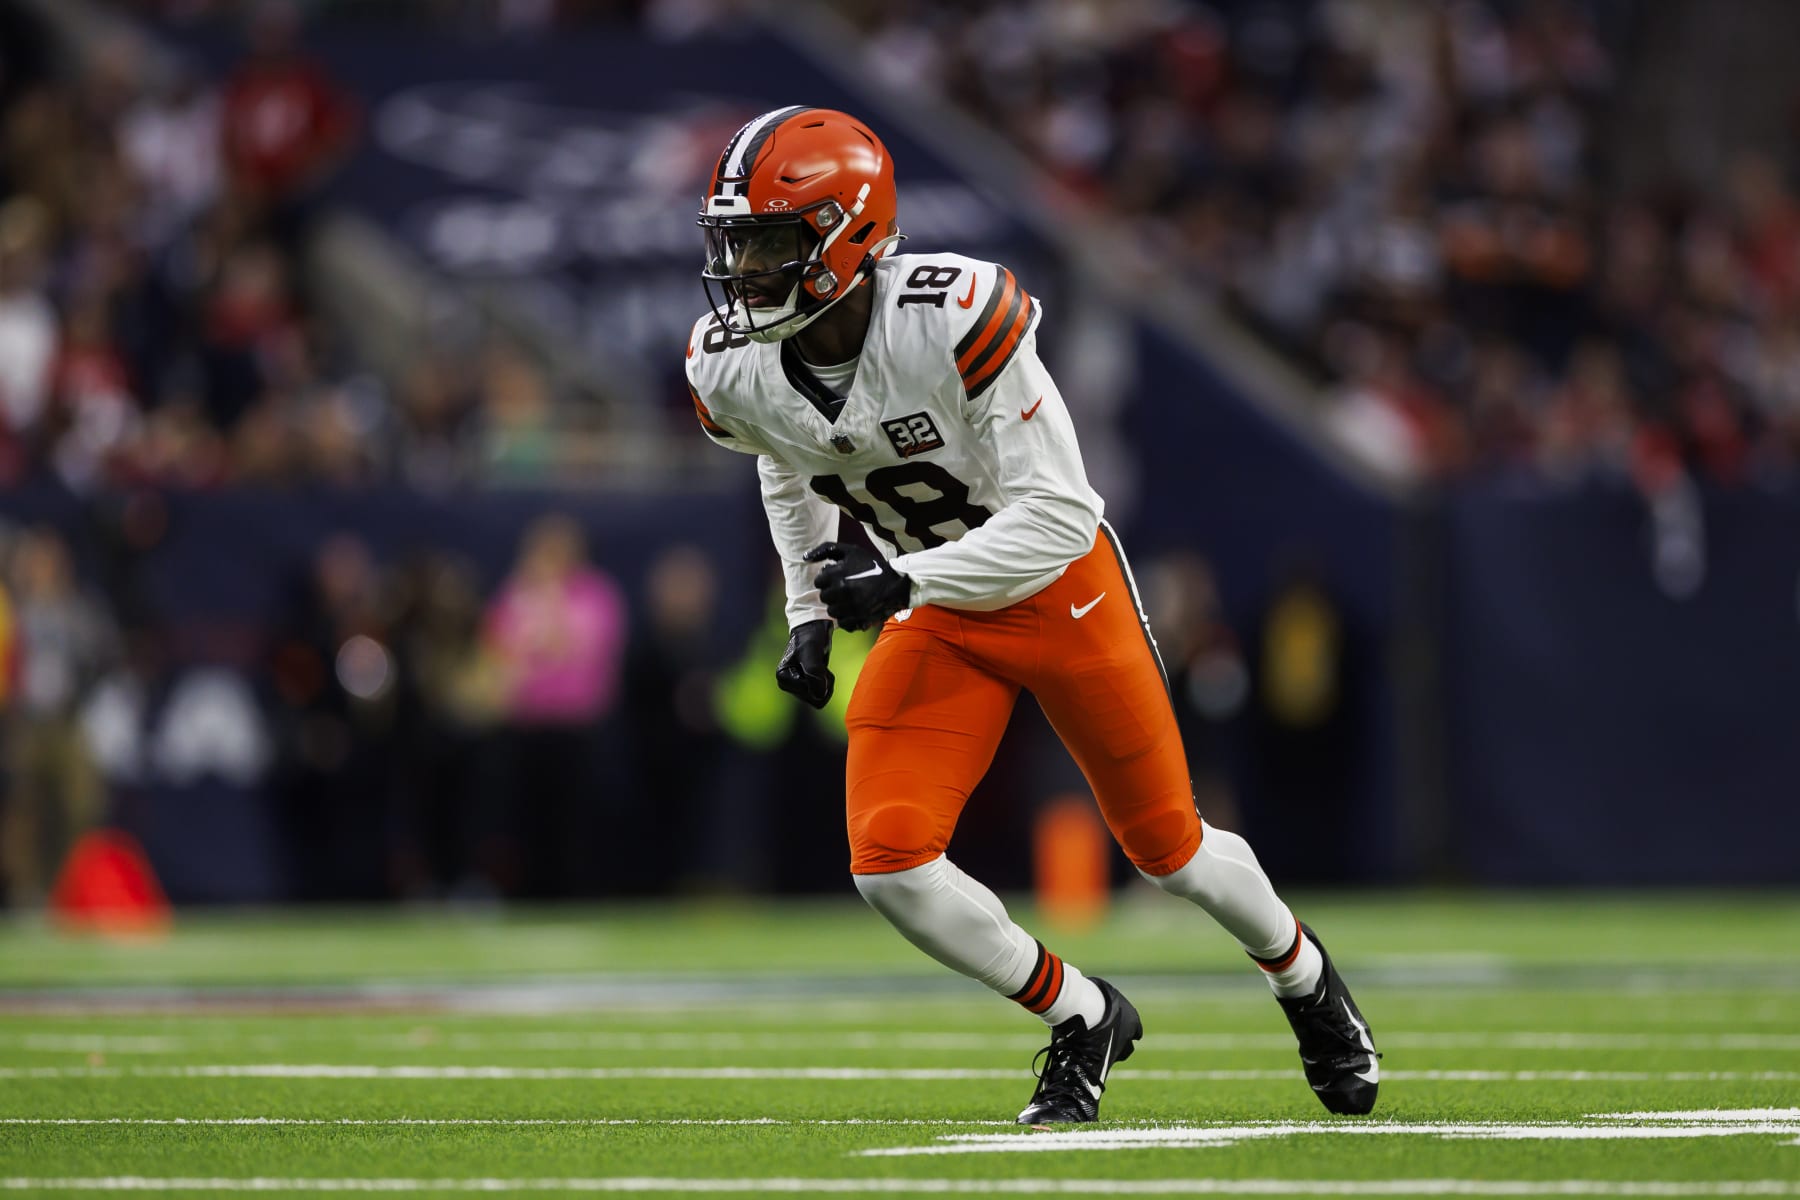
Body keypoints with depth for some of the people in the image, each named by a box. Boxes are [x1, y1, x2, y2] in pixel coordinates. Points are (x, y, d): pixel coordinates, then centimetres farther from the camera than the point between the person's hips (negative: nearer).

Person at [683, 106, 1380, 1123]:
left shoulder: (954, 321, -33)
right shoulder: (736, 371, -14)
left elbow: (1056, 517, -28)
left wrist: (901, 580, -35)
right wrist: (811, 615, 7)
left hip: (1060, 586, -4)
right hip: (936, 609, 4)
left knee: (1169, 849, 9)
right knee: (889, 862, -14)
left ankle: (1302, 972, 43)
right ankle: (1083, 1019, 10)